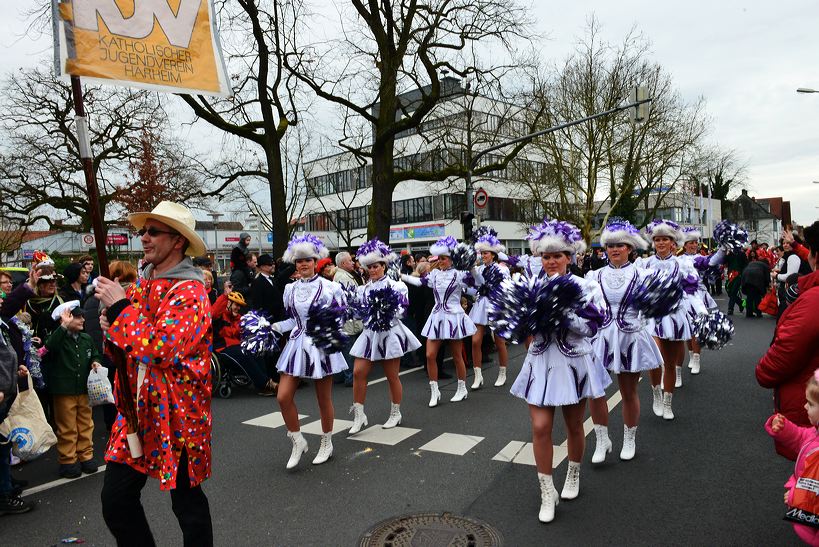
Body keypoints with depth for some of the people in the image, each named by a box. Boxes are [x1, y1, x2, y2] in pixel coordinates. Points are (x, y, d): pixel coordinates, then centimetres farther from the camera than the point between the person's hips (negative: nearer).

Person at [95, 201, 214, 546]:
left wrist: (120, 306, -19)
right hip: (136, 409, 7)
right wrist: (111, 326, -3)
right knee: (115, 500, 10)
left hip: (176, 413, -7)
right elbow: (125, 344, 20)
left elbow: (160, 349, -27)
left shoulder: (190, 292, -16)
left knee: (188, 503, 9)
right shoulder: (141, 284, 8)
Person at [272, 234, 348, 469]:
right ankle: (298, 441, 17)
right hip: (297, 344, 4)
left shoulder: (329, 287, -7)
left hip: (321, 345, -4)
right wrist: (273, 327, -1)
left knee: (324, 399, 8)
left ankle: (327, 444, 30)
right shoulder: (290, 289, 6)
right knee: (283, 396, -5)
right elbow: (292, 319, 13)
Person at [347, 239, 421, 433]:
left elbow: (401, 311, -10)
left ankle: (395, 413, 26)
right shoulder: (364, 289, 8)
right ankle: (359, 416, 6)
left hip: (389, 333, -4)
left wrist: (388, 310, -27)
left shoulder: (395, 286, -5)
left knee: (392, 376, 7)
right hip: (370, 333, 4)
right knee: (358, 373, -5)